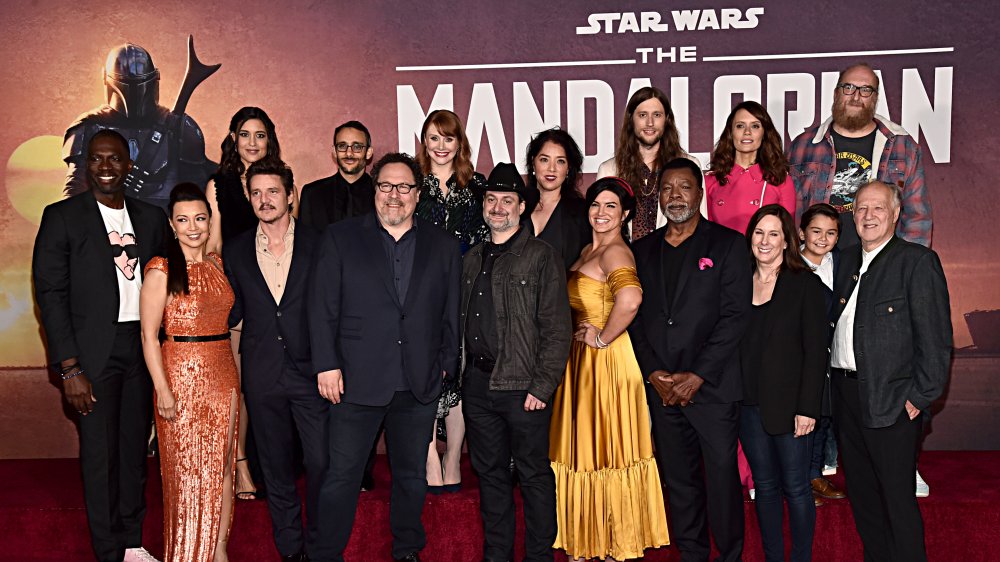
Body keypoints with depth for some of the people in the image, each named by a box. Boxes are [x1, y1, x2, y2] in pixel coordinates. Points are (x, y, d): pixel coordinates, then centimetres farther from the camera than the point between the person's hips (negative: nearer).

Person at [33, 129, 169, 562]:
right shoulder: (62, 217, -3)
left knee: (135, 449, 12)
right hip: (93, 353, -3)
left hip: (143, 347, 4)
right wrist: (70, 368, -12)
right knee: (100, 454, 3)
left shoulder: (151, 218, 9)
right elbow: (50, 294, -6)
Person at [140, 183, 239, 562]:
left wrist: (234, 374, 9)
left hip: (223, 375, 5)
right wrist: (163, 389, -14)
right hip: (182, 376, -5)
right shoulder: (162, 270, -7)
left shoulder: (219, 264, 9)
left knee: (221, 464, 10)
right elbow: (149, 335, -9)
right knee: (185, 466, 3)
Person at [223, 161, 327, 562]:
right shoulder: (236, 251, 7)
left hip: (311, 370, -2)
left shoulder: (317, 244, 0)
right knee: (276, 468, 12)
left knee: (322, 462, -4)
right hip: (262, 375, 2)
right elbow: (232, 313, 11)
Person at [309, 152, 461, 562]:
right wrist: (327, 365, -7)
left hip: (420, 386, 2)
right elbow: (322, 308, -1)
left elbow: (451, 314, 10)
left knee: (412, 475, 14)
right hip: (357, 380, -2)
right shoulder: (339, 238, 2)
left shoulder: (443, 246, 8)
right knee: (342, 475, 3)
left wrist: (446, 365, 4)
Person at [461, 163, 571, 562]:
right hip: (477, 383, 6)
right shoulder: (471, 259, 13)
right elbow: (462, 321, 15)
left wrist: (542, 387, -14)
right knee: (490, 473, 14)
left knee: (534, 476, 4)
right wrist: (453, 368, 4)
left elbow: (557, 329, -9)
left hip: (522, 386, -5)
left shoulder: (542, 257, -4)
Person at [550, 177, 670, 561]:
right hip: (580, 360, 9)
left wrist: (602, 338, -23)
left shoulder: (615, 251, -17)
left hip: (608, 360, -9)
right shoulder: (587, 251, 12)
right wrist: (580, 334, 9)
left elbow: (630, 299, -36)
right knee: (585, 447, 16)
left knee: (607, 448, 3)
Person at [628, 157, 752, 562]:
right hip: (660, 387, 4)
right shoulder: (643, 250, 13)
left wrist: (697, 376, -12)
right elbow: (635, 317, 9)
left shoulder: (728, 244, 1)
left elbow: (736, 315, -7)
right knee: (679, 480, 9)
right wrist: (653, 373, -4)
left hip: (714, 386, -3)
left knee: (722, 476, 0)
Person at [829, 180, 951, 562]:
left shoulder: (918, 261, -8)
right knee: (861, 493, 17)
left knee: (897, 499, 0)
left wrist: (920, 397, -14)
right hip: (845, 394, 7)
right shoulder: (848, 260, 13)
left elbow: (935, 339, -12)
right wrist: (833, 379, 9)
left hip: (892, 401, -7)